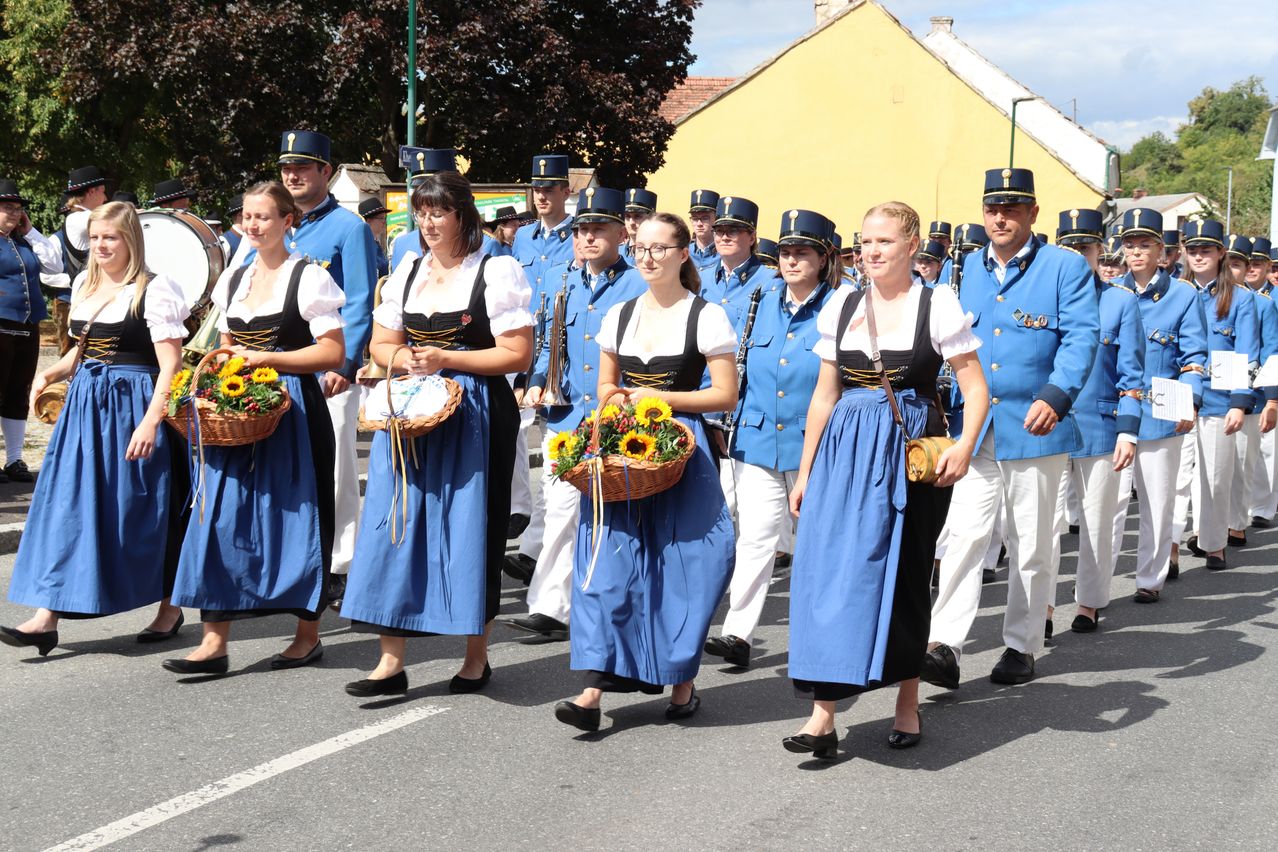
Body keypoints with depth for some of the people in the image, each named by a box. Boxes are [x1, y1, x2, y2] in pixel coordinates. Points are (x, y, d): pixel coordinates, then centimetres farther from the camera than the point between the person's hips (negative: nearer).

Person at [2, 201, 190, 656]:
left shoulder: (154, 291, -10)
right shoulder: (85, 285, 12)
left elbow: (170, 366, -15)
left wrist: (150, 422, -23)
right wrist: (50, 374, 6)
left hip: (133, 409, -7)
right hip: (85, 405, 7)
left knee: (142, 508, 2)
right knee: (65, 504, 1)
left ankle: (170, 608, 20)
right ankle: (47, 615, 1)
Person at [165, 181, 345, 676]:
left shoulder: (309, 278, -4)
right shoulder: (233, 280, 16)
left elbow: (333, 353, -10)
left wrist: (266, 359, -16)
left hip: (292, 408, -6)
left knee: (294, 516, 1)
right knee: (221, 517, -2)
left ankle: (308, 634, 14)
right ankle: (215, 641, 0)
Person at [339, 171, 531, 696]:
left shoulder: (496, 273, -4)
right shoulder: (406, 274, 13)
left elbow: (517, 356, -10)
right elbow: (381, 345, 17)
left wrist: (446, 359, -15)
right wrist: (407, 360, -6)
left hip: (473, 416, -5)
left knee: (468, 530, 1)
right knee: (396, 525, 0)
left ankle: (477, 657, 15)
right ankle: (391, 661, 5)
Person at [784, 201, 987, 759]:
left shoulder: (937, 305, -2)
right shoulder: (842, 306, 9)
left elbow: (975, 388, -4)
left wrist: (965, 446, -21)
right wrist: (805, 472, 12)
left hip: (912, 452, -3)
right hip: (845, 453, 3)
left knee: (904, 575, 3)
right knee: (830, 569, -7)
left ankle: (908, 705, 19)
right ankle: (823, 714, -7)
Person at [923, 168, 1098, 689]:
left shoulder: (1066, 267, -3)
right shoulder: (971, 268, 11)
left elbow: (1081, 337, -12)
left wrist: (1055, 397, -26)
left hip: (1034, 428, -3)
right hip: (974, 428, 3)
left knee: (1031, 544, 7)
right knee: (964, 534, -6)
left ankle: (1021, 647, 19)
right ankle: (944, 646, -9)